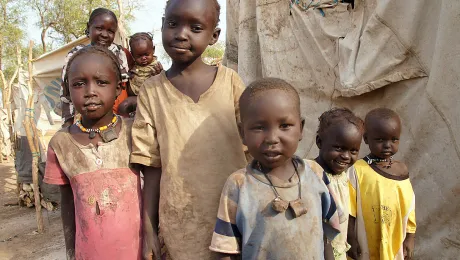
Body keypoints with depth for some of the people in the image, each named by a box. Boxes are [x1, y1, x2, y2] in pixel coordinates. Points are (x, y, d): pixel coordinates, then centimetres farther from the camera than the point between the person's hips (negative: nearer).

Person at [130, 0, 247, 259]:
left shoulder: (230, 80, -4)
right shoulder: (151, 91, -2)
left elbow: (250, 148, 0)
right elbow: (153, 166, -1)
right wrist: (149, 228, 0)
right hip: (181, 220, 0)